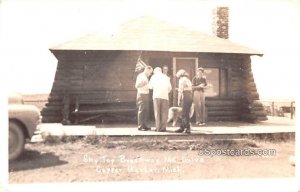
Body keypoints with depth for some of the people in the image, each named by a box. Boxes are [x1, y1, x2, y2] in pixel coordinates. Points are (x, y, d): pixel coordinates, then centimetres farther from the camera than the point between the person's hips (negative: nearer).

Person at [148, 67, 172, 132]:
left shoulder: (154, 76, 10)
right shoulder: (166, 77, 14)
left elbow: (150, 86, 13)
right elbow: (170, 88, 16)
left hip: (156, 96, 0)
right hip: (165, 96, 1)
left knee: (157, 112, 3)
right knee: (164, 113, 3)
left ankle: (158, 128, -1)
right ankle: (163, 128, -2)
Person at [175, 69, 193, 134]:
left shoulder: (182, 80, -3)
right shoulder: (188, 80, 21)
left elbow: (180, 91, -10)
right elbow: (190, 90, 15)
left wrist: (179, 100, -6)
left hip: (185, 97, -9)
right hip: (190, 97, 9)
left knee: (185, 114, -4)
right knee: (184, 113, 13)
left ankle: (188, 128, -4)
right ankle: (182, 127, 19)